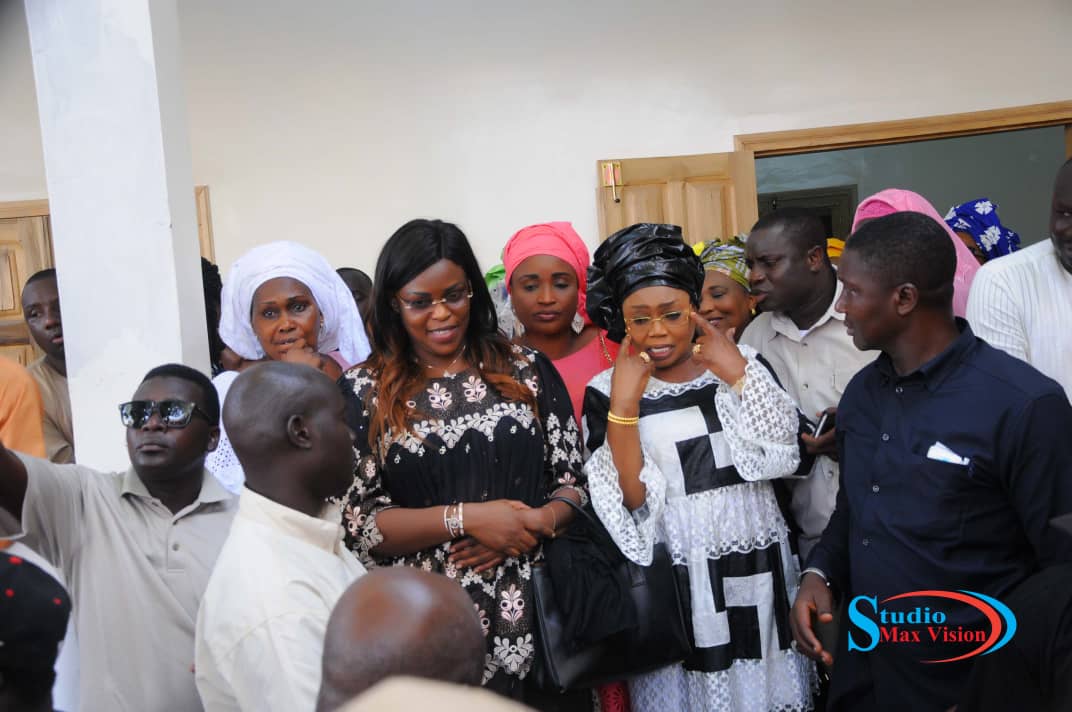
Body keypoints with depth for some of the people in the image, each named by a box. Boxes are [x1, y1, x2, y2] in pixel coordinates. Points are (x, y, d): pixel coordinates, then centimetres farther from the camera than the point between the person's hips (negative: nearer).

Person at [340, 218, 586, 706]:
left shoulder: (527, 369, 4)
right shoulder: (364, 391, -2)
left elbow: (574, 479, 5)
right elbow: (355, 522, -6)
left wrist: (537, 522, -15)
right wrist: (464, 518, -16)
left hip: (533, 612, 2)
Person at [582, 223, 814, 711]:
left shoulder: (742, 366, 2)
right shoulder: (606, 392, -4)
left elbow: (783, 457, -8)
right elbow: (629, 501, -11)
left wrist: (735, 371, -13)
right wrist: (624, 403, -19)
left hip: (756, 573, 2)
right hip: (674, 585, -2)